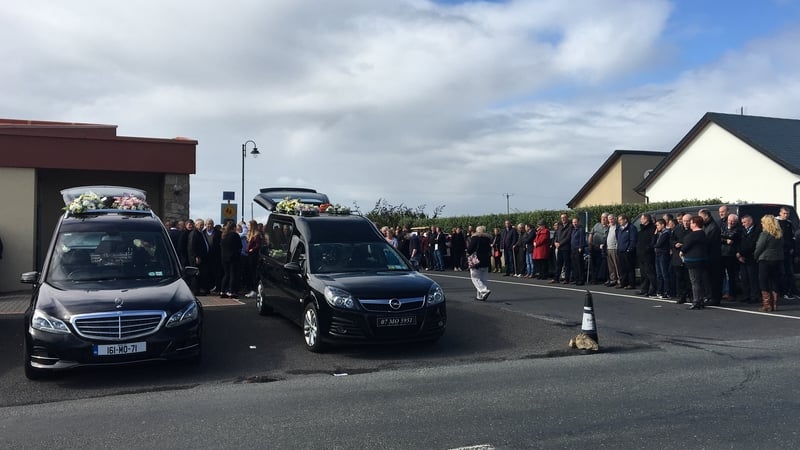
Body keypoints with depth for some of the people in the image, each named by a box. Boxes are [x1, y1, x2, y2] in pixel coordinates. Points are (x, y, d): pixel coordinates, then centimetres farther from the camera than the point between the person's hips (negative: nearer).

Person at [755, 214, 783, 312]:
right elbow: (781, 247, 10)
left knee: (764, 283, 1)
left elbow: (759, 248, -11)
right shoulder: (780, 234, 7)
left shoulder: (765, 234, -13)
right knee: (775, 282, 11)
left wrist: (755, 256, 4)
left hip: (765, 260, -6)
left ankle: (767, 305, -1)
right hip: (778, 260, 6)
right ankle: (774, 304, 13)